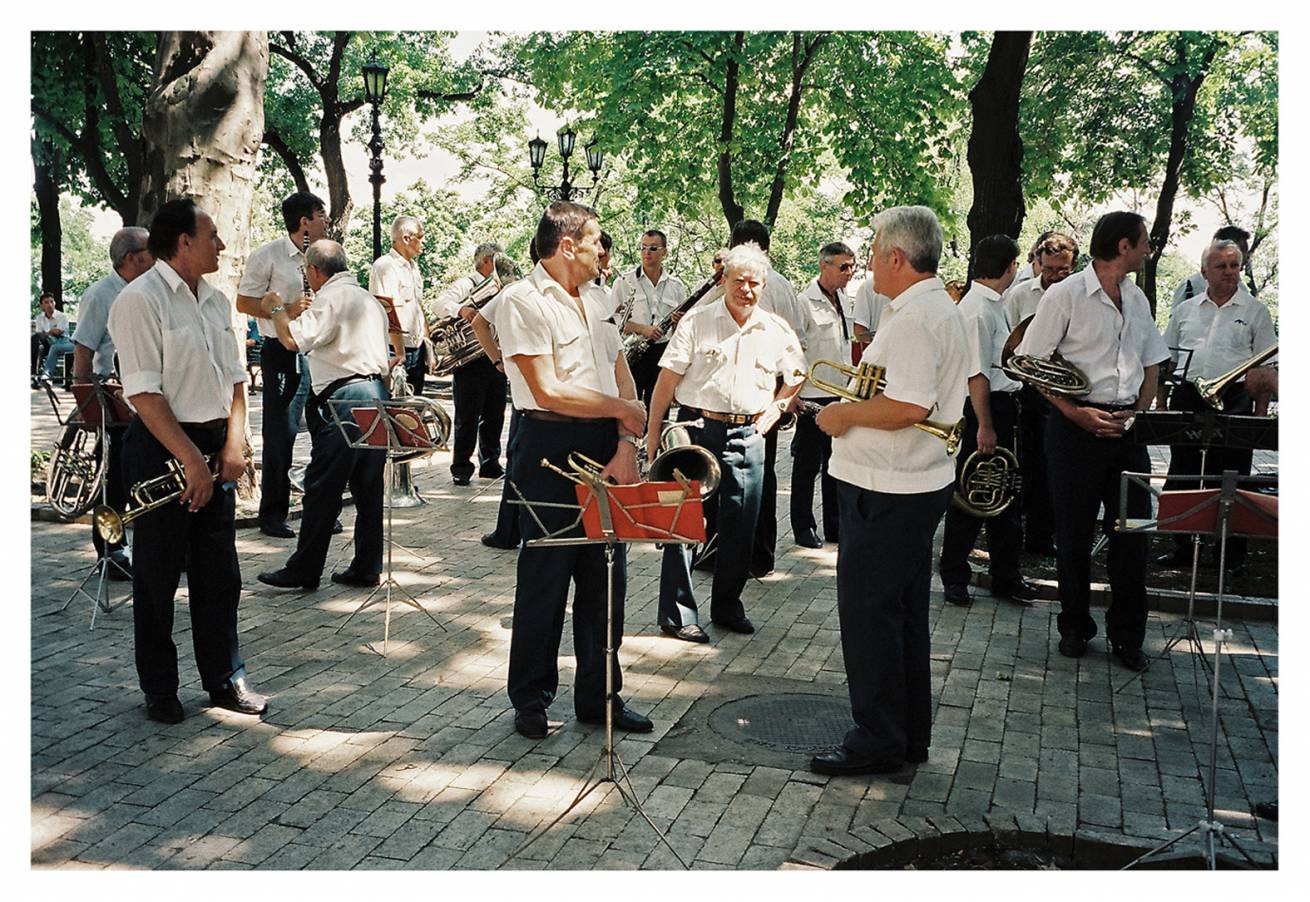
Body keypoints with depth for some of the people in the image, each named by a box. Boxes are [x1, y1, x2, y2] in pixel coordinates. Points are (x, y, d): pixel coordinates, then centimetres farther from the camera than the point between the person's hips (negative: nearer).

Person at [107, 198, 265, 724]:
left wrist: (232, 445, 0)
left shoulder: (216, 301, 11)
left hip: (213, 446, 7)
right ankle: (158, 689, 19)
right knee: (158, 575, 5)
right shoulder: (139, 301, -12)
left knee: (219, 571, 11)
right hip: (161, 449, -7)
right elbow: (144, 394, -17)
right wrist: (190, 459, -20)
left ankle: (225, 679, 23)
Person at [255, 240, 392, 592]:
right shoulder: (369, 300, 22)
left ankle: (304, 571, 4)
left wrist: (276, 309, 1)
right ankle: (366, 568, 14)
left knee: (322, 490, -2)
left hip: (344, 399, -9)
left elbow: (294, 339, -18)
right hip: (376, 396, 9)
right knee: (368, 489, 10)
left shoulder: (331, 298, -8)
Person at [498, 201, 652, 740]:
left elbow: (622, 377, 11)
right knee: (545, 576, 3)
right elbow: (548, 392, -17)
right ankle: (531, 700, 18)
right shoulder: (524, 301, -10)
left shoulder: (595, 299, 15)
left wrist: (626, 444, -4)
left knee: (606, 576, 10)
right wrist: (622, 409, -7)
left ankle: (599, 696, 22)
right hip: (551, 448, -7)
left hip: (604, 451, 7)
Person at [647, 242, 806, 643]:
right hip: (697, 429, -3)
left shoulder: (778, 331, 7)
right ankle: (677, 614, 6)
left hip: (747, 436, 3)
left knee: (741, 526, 8)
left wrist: (776, 408, 9)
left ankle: (728, 605, 24)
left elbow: (797, 374, 23)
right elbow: (667, 381, -5)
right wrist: (653, 433, -8)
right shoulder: (697, 321, -3)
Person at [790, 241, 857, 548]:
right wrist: (794, 392, -18)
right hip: (814, 396, -7)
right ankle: (803, 528, 13)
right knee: (808, 464, 3)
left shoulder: (841, 297, 11)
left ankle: (834, 525, 24)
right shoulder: (806, 301, -14)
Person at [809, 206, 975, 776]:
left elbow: (909, 407, -29)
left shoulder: (911, 317, -19)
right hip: (925, 480, 11)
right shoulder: (946, 310, 14)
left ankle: (877, 740, 7)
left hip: (885, 491, -11)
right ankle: (911, 735, 26)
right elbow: (967, 378, 26)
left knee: (868, 612, -2)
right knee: (905, 613, 16)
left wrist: (845, 414, -15)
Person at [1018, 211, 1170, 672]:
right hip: (1077, 424, -5)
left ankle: (1127, 635, 16)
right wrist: (1077, 413, -15)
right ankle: (1074, 626, 20)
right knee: (1074, 533, 4)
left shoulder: (1137, 299, 13)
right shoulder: (1066, 295, -6)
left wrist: (1137, 413, 1)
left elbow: (1151, 366, 19)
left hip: (1127, 427, 5)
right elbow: (1032, 364, -7)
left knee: (1132, 532, 4)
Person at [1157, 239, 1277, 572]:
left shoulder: (1255, 312, 5)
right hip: (1187, 396, 3)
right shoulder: (1184, 310, 13)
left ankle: (1231, 551, 10)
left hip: (1232, 400, -3)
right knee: (1181, 473, 7)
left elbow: (1264, 367, 2)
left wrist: (1259, 412, -6)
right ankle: (1181, 546, 18)